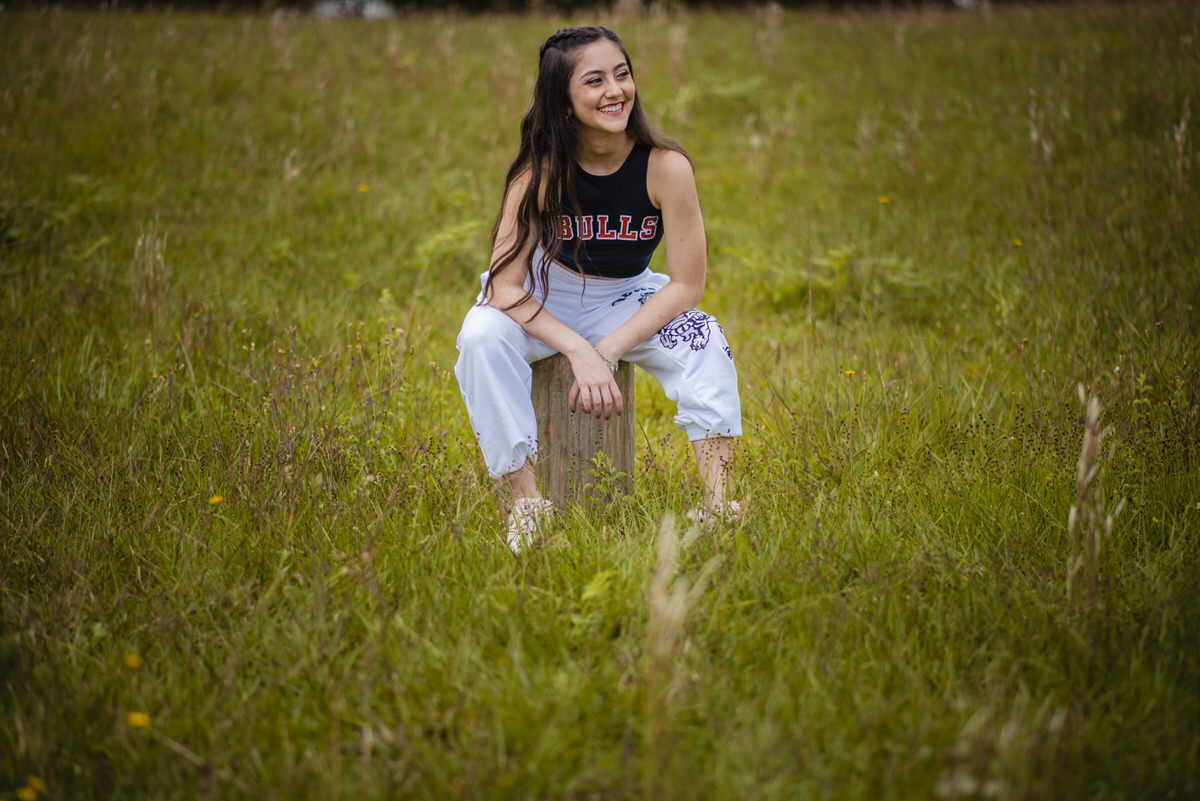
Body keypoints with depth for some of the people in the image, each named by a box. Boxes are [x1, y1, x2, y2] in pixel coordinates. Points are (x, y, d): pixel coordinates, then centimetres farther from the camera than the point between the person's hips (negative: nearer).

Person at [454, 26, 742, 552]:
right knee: (481, 335, -31)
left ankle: (717, 507, -26)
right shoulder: (541, 172, -23)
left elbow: (686, 286, -17)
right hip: (544, 301, 0)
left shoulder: (665, 167, -22)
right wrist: (578, 352, -33)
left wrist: (607, 352, -23)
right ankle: (526, 504, -24)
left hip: (629, 300, 1)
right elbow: (504, 286, -22)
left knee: (703, 342, -28)